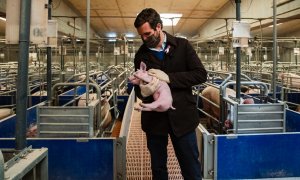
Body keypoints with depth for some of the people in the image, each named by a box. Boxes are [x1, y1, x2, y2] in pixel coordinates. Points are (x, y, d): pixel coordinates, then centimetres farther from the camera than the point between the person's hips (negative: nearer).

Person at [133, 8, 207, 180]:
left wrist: (169, 77, -19)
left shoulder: (182, 45, -1)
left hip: (181, 116, -2)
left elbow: (201, 74, -8)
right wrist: (142, 91, -16)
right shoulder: (141, 54, 5)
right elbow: (139, 86, 9)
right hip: (154, 118, 2)